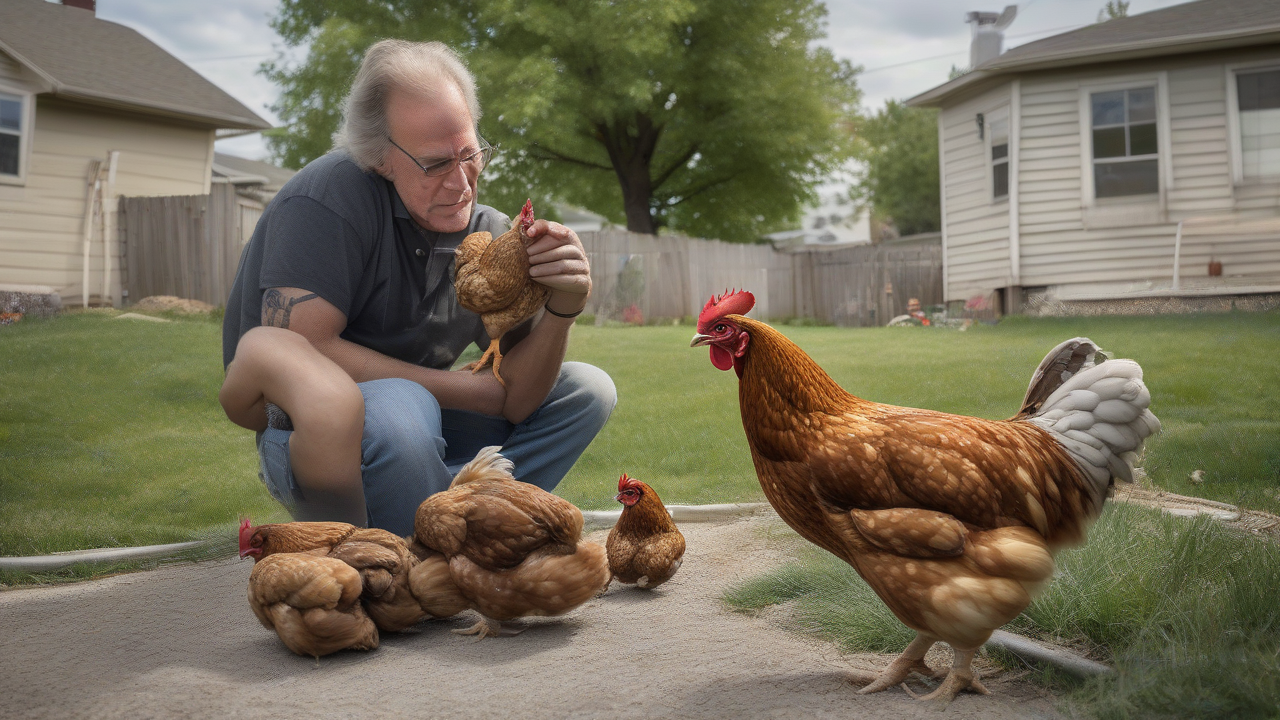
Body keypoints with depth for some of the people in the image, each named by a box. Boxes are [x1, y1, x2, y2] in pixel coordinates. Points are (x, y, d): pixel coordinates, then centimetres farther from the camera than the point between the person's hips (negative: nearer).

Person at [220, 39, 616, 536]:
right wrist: (470, 389, -18)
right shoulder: (332, 194, -18)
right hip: (306, 439, -6)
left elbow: (514, 401, -5)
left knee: (587, 390, 1)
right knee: (399, 408, -37)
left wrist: (561, 309, -26)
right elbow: (301, 349, -28)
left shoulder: (490, 235, -3)